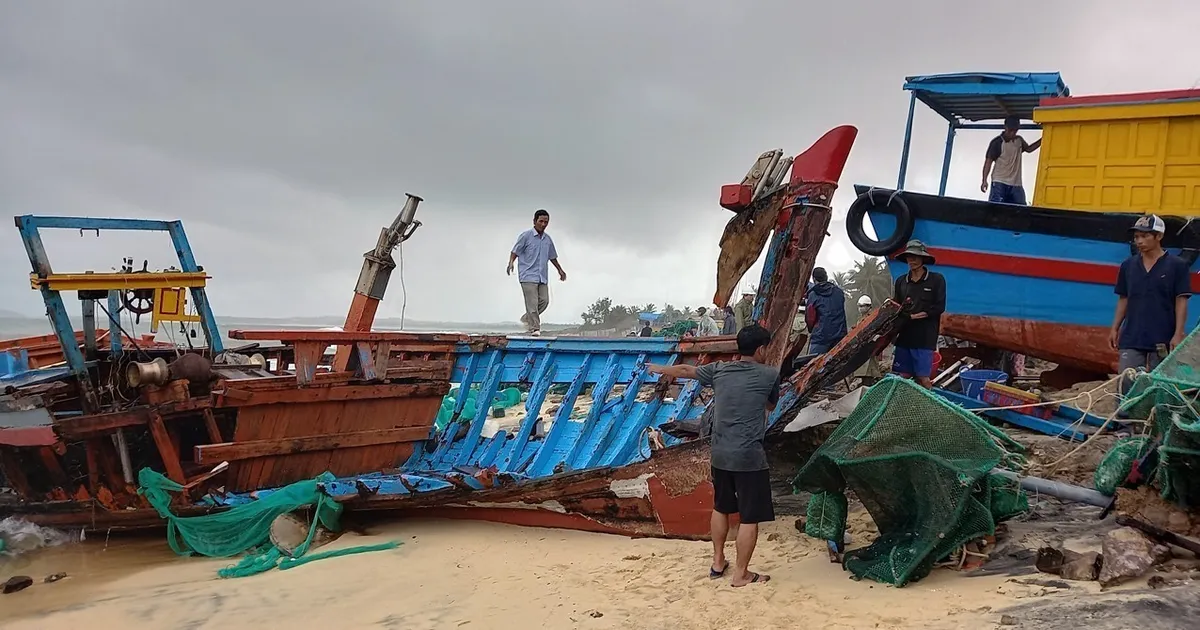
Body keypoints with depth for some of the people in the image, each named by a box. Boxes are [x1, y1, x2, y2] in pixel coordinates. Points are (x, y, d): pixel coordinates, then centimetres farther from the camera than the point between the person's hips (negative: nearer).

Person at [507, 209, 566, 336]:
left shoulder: (548, 239, 15)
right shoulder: (526, 236, -2)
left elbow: (552, 257, 28)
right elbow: (515, 251, -3)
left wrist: (560, 270, 30)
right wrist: (511, 263, -20)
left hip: (542, 277, 6)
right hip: (528, 276, -6)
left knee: (544, 301, -1)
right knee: (532, 303, -10)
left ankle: (526, 319, 19)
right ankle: (534, 328, -7)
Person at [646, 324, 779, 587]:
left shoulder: (718, 369, 5)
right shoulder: (769, 374, -5)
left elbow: (686, 370, 21)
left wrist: (659, 369, 38)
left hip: (720, 454, 6)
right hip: (749, 457, -5)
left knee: (721, 508, 22)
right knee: (750, 517, 4)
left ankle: (718, 563, 34)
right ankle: (741, 574, 10)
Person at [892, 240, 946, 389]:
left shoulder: (936, 279, 0)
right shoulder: (901, 281, 12)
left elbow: (939, 307, -5)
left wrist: (914, 316, -10)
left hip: (925, 337, -4)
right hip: (904, 335, 4)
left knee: (923, 378, -5)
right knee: (903, 376, 5)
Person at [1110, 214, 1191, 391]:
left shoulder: (1176, 265, -5)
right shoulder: (1128, 265, 5)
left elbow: (1181, 302, -5)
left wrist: (1178, 334, -11)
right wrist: (1115, 328, 7)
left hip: (1163, 339, -2)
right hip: (1131, 338, 3)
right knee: (1126, 383, 0)